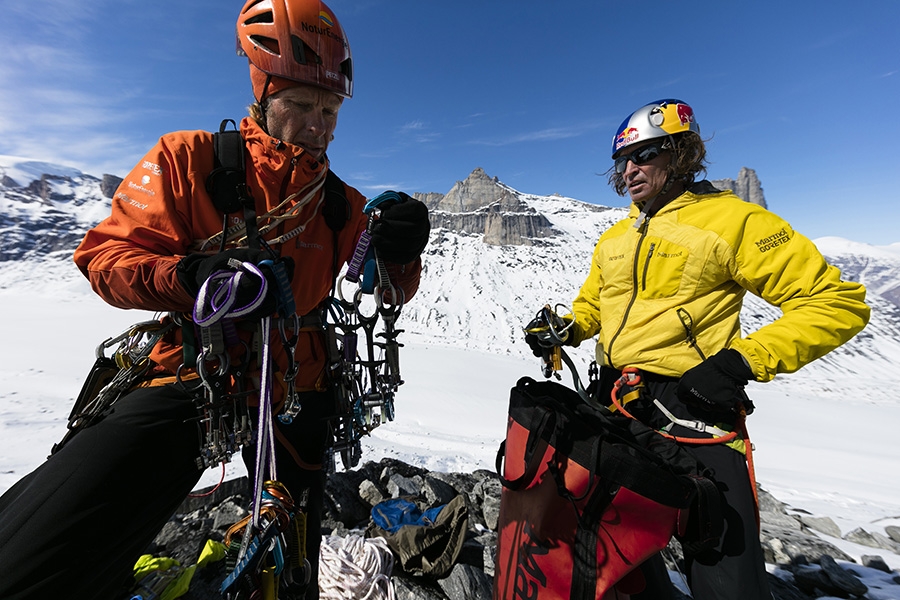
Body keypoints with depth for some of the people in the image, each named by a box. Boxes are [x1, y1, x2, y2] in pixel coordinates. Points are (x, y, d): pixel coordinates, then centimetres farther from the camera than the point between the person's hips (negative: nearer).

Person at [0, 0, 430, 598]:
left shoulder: (341, 203, 4)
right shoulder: (189, 159, -1)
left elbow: (390, 292, 2)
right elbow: (107, 253, -4)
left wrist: (401, 252, -20)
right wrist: (191, 278, -24)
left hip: (295, 391, 3)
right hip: (192, 376, -1)